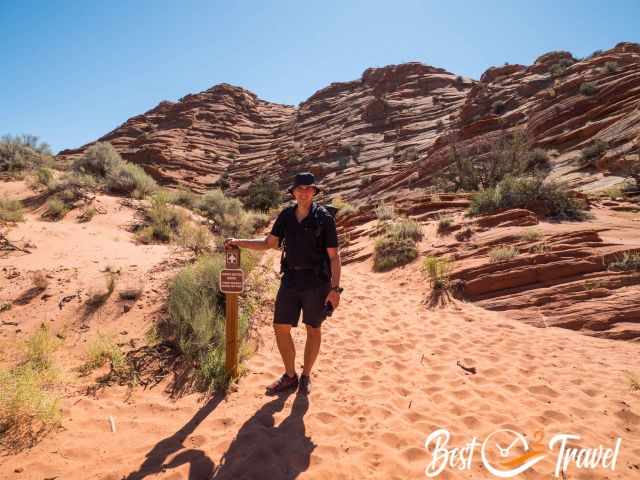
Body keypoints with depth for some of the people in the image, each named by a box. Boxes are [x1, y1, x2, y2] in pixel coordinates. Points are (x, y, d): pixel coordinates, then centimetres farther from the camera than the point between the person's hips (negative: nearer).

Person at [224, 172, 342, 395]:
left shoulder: (324, 218, -10)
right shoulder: (286, 216, 2)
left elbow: (334, 256, -9)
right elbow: (269, 243, 11)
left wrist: (335, 288, -14)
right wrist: (238, 242, 1)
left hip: (316, 282, -4)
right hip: (290, 279, 4)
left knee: (313, 329, 10)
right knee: (281, 328, 5)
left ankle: (306, 376, 30)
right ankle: (290, 377, 25)